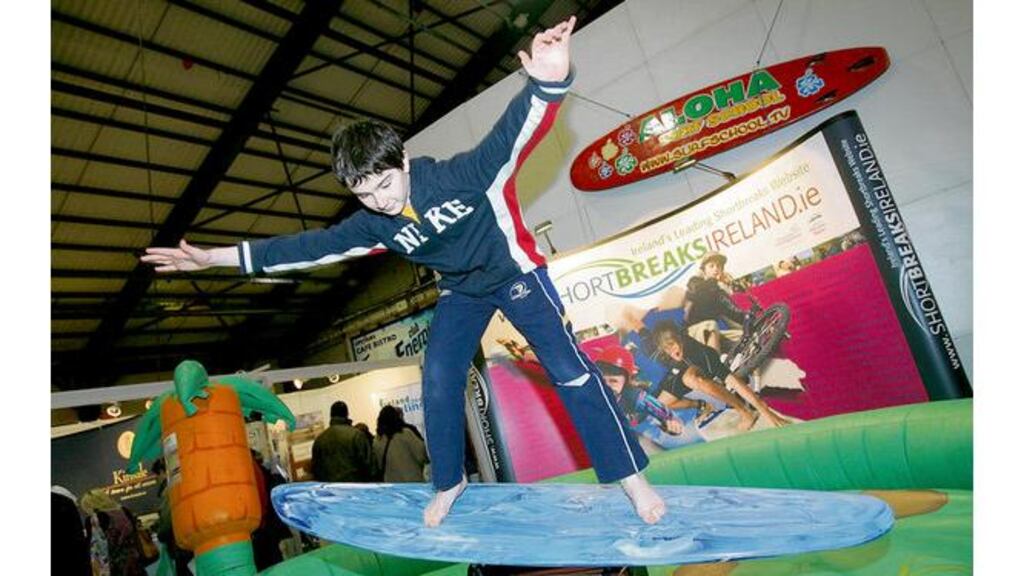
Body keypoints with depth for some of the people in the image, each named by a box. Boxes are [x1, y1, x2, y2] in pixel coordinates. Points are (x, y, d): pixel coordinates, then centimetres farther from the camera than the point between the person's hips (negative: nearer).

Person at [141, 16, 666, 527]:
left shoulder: (460, 175, -29)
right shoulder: (372, 224, -12)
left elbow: (514, 132, -40)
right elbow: (310, 246, -6)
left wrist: (548, 82, -63)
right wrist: (219, 257, -5)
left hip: (514, 273, -5)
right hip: (461, 292, 5)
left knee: (569, 369, -11)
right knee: (438, 382, -1)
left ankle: (631, 477, 4)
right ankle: (449, 484, 21)